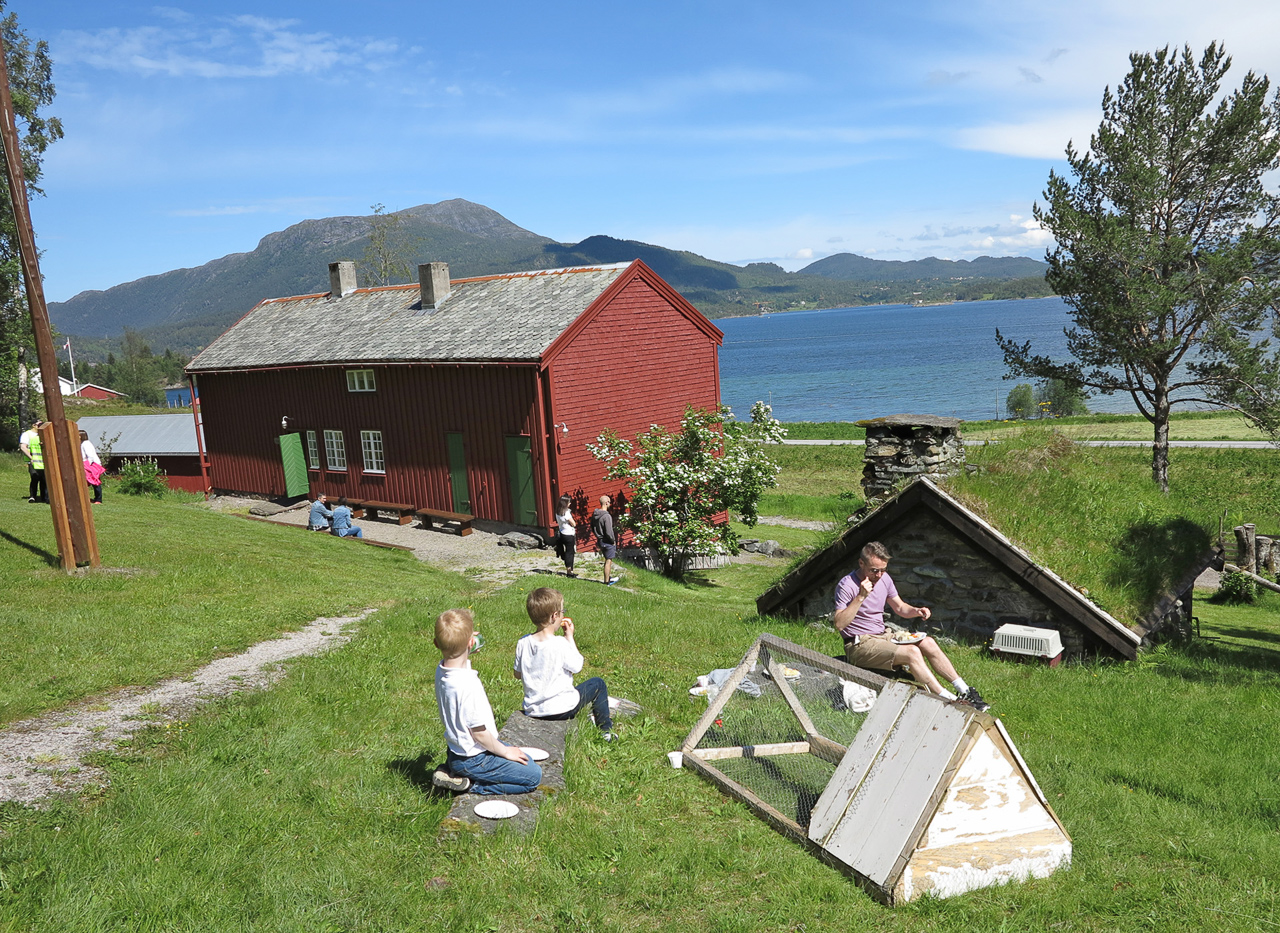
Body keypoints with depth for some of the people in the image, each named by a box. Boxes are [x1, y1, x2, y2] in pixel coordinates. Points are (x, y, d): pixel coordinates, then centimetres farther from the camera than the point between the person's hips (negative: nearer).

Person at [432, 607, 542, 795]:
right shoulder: (468, 685, -33)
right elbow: (479, 732, -22)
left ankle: (454, 769, 13)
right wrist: (505, 752, -8)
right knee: (533, 776, -3)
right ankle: (470, 785, -3)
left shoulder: (442, 670, -7)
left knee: (527, 760, 20)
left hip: (456, 749, 9)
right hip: (472, 760, -9)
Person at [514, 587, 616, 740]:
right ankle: (606, 730, 27)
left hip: (531, 711, 6)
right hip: (561, 710, -6)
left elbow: (517, 674, 4)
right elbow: (578, 666, -6)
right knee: (597, 684, 16)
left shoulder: (522, 643, -8)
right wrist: (570, 637, 0)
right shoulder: (561, 644, -23)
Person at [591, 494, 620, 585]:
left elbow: (592, 528, 12)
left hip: (600, 540, 8)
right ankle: (607, 581, 13)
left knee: (608, 559, 23)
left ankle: (609, 577, 34)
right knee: (608, 561, 5)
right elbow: (609, 532, -26)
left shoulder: (594, 514, 1)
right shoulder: (607, 516, -26)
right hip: (607, 542, -8)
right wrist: (613, 540, -10)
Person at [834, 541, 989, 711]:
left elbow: (900, 608, 18)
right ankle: (949, 701, -20)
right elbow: (839, 624, -27)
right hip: (860, 645, -8)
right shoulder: (847, 585, -18)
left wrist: (917, 611, -5)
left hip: (883, 635, 8)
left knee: (928, 643, -8)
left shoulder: (884, 578, 6)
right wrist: (860, 597, -33)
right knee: (912, 653, -25)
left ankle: (964, 691, -2)